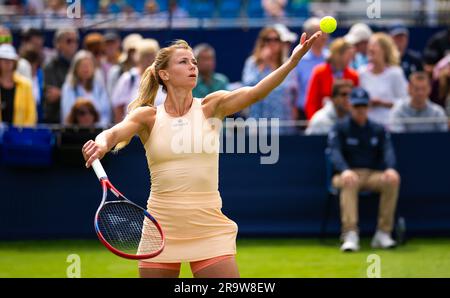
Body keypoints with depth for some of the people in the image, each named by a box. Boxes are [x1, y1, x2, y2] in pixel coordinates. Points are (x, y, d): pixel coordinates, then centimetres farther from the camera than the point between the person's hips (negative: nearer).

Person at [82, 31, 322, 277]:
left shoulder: (210, 107, 1)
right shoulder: (148, 116, 1)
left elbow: (254, 93, -14)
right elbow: (115, 132, -17)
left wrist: (292, 61, -30)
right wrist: (101, 144, -42)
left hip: (209, 228, 0)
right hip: (162, 228, 0)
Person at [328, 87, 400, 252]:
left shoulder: (379, 130, 15)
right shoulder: (340, 129, 7)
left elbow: (388, 150, -1)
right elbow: (335, 153, -10)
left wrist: (390, 169, -26)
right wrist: (345, 170, -33)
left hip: (374, 175, 2)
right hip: (349, 173, -2)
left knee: (393, 179, -30)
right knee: (349, 181, -39)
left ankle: (383, 233, -28)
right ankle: (350, 236, -48)